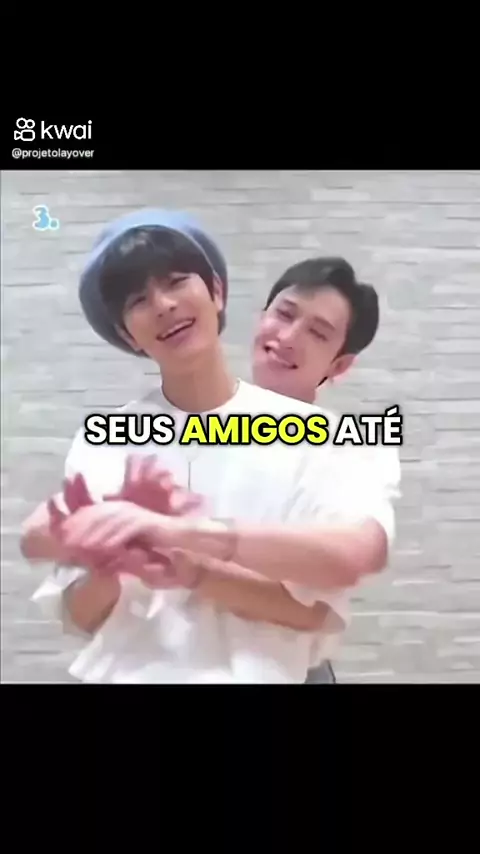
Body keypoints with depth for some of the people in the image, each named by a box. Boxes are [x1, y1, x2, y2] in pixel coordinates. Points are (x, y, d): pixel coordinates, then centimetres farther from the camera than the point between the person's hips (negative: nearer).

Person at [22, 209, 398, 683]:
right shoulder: (101, 440, -3)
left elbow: (362, 549, -27)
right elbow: (83, 615, -2)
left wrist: (183, 532, -34)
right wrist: (108, 562, -21)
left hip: (254, 671, -2)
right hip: (125, 670, 2)